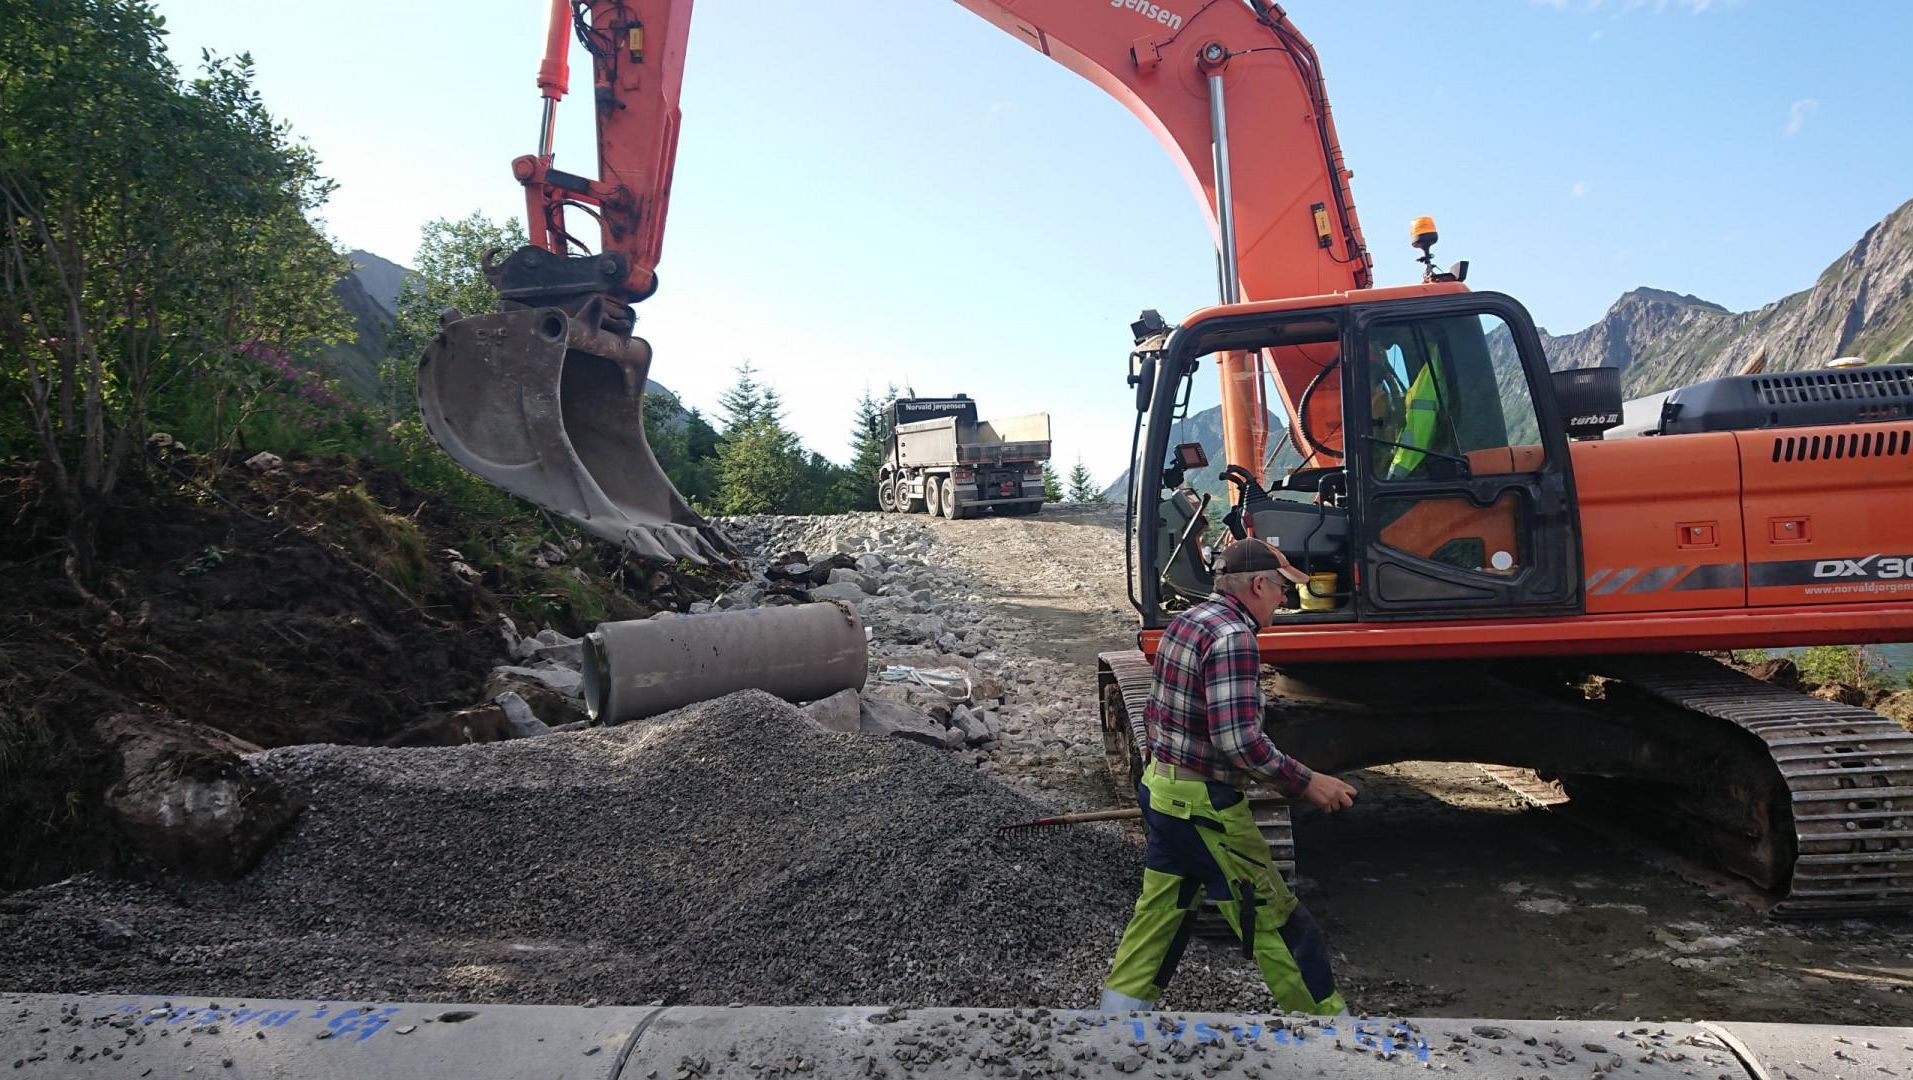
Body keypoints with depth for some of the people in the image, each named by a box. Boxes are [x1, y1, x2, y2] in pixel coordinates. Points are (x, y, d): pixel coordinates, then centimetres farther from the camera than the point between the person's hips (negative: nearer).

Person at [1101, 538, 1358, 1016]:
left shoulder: (1186, 621, 9)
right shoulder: (1232, 636, -20)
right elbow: (1238, 739, -27)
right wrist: (1306, 783, -17)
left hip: (1160, 790, 9)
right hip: (1204, 805, -9)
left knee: (1160, 907, 19)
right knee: (1273, 918, 3)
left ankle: (1119, 1005, 26)